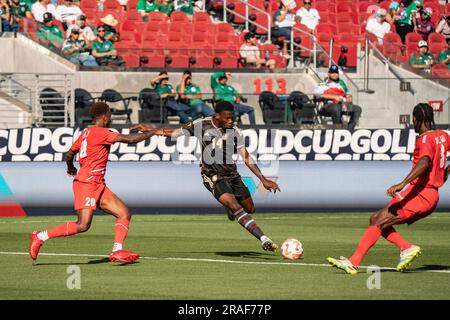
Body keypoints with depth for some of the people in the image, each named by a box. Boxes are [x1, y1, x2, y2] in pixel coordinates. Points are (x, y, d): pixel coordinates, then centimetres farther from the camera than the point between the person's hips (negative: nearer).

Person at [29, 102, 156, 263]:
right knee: (83, 225, -15)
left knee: (124, 213, 2)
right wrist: (152, 132, -4)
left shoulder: (86, 133, 16)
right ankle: (40, 236, -6)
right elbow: (129, 139, -15)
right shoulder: (100, 132, -10)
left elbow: (70, 154, 24)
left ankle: (117, 251, -8)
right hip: (87, 183, -10)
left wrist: (71, 168, 45)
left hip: (98, 185, 10)